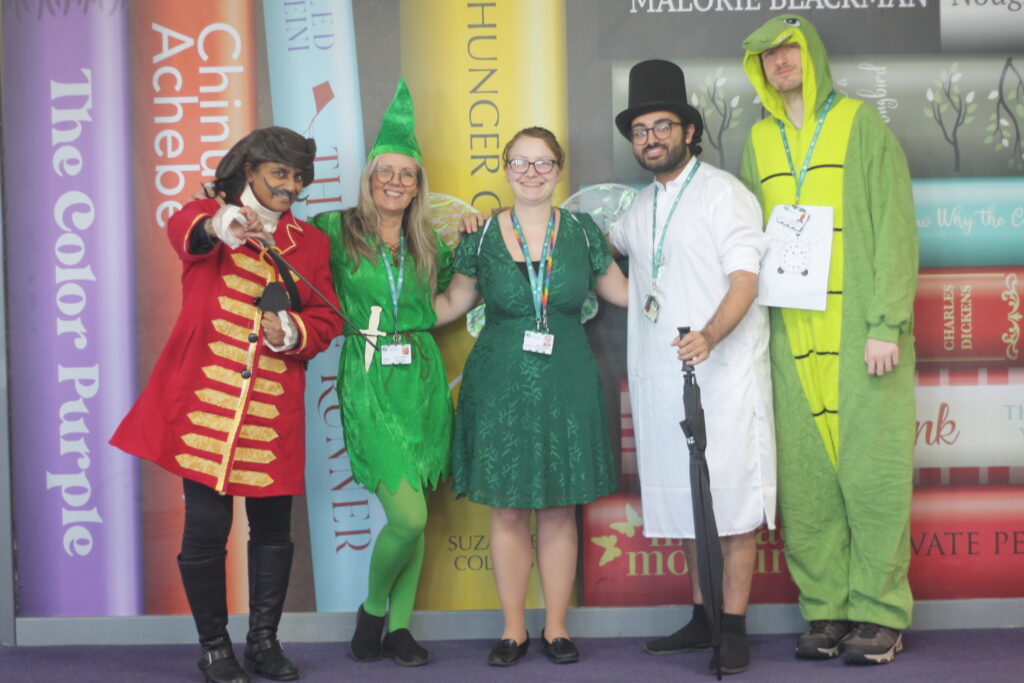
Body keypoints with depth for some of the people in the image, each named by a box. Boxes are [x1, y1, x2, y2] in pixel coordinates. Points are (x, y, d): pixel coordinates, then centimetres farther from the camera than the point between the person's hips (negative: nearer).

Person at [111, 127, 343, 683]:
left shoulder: (310, 243, 15)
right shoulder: (210, 216, 5)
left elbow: (326, 321, 11)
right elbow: (184, 230, -21)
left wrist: (292, 331, -13)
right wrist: (220, 227, -45)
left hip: (273, 407, 3)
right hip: (206, 397, -3)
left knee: (273, 527, 7)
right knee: (207, 526, -2)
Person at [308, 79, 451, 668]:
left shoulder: (427, 242, 12)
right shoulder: (337, 230, 0)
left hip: (423, 379, 4)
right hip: (368, 384, -4)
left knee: (414, 514, 7)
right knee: (409, 516, -12)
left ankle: (400, 625, 22)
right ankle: (372, 608, 15)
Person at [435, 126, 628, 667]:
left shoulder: (582, 232, 5)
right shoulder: (482, 238, 3)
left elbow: (625, 292, 14)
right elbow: (450, 305, 11)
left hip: (566, 383, 1)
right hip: (500, 384, 0)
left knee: (559, 509, 5)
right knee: (507, 509, 4)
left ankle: (556, 628, 18)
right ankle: (513, 629, 17)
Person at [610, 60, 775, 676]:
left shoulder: (724, 193, -5)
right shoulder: (641, 207, 18)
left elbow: (746, 280, -14)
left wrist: (709, 336, -32)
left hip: (723, 372, -7)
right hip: (663, 379, 7)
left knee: (731, 500, -6)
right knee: (683, 499, 11)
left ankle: (734, 630, -2)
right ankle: (702, 618, 21)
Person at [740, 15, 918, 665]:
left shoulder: (862, 125, 3)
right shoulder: (759, 142, 15)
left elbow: (895, 228, -3)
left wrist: (886, 324, -11)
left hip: (860, 333, -4)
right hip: (792, 338, 4)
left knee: (870, 471, -4)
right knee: (805, 478, 2)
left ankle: (880, 614, 5)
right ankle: (827, 610, 12)